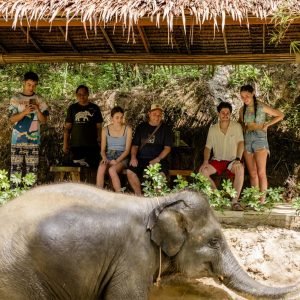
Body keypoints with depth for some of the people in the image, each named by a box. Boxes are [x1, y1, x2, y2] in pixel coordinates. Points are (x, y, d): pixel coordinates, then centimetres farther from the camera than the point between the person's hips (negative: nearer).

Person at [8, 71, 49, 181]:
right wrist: (25, 112, -19)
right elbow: (12, 119, -3)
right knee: (15, 171, -3)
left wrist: (37, 110, -14)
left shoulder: (39, 100, 7)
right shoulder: (15, 99, 3)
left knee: (32, 172, -2)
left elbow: (44, 121, 4)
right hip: (17, 140, -1)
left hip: (33, 140, 1)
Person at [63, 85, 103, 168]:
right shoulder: (72, 108, 9)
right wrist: (65, 144, 1)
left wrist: (100, 142, -3)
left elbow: (99, 127, 7)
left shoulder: (94, 108, 7)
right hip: (76, 146, 0)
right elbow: (67, 127, 8)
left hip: (92, 146, 0)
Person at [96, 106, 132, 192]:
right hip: (108, 156, 2)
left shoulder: (127, 129, 1)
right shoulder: (105, 130, 8)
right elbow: (103, 149, 9)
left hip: (122, 157, -2)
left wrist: (117, 161, -17)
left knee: (112, 170, -35)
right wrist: (105, 158, -13)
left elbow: (127, 150, -3)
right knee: (101, 168, -33)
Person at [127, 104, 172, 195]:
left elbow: (167, 148, 1)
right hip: (141, 158, 2)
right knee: (130, 171, -26)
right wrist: (133, 157, -5)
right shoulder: (141, 127, 15)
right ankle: (139, 195, -11)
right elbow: (135, 145, 16)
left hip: (158, 159, -2)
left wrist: (157, 159, -15)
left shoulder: (165, 129, 8)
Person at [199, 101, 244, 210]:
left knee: (240, 169, -37)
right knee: (202, 171, -25)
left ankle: (235, 201, -32)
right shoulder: (212, 129, 6)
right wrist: (205, 161, -12)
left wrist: (238, 159, -29)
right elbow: (208, 147, 7)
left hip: (232, 161, -3)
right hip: (217, 160, 3)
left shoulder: (237, 126, -3)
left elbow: (240, 143, -13)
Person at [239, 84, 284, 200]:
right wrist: (243, 129, 8)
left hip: (260, 140, -4)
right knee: (252, 174, 3)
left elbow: (280, 115, 4)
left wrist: (267, 124, -1)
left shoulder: (262, 107, -3)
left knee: (261, 172, -10)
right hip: (247, 141, 5)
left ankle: (262, 200, -11)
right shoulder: (242, 110, 10)